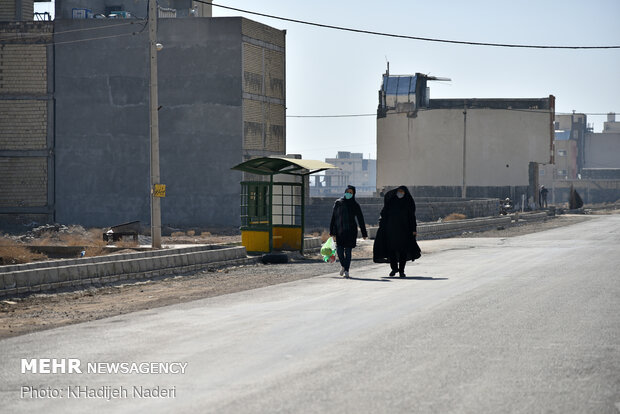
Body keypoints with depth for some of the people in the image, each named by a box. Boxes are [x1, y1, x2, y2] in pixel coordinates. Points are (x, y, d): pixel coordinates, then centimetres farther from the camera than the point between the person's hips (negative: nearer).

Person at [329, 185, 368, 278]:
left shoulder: (355, 205, 4)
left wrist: (364, 234, 1)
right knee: (339, 250, -6)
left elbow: (360, 220, 4)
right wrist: (332, 232, -2)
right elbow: (333, 218, 4)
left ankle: (346, 271, 4)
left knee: (348, 251, -4)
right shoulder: (338, 203, 5)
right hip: (339, 230, 1)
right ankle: (343, 266, 20)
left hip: (350, 231, -1)